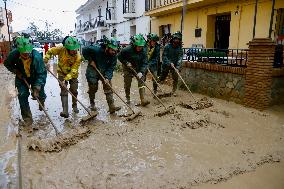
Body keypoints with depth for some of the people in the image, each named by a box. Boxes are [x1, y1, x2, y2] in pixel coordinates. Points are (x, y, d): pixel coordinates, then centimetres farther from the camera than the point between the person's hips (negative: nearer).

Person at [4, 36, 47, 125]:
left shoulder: (37, 56, -34)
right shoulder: (14, 54, -26)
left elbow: (41, 73, -27)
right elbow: (7, 64, -1)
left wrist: (37, 88, -31)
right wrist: (16, 71, -16)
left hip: (36, 77, -1)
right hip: (22, 78, 1)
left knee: (39, 94, 1)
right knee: (22, 95, -6)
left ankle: (42, 99, 44)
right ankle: (27, 118, 8)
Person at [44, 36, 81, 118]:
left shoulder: (78, 57, -27)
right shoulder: (61, 49, -25)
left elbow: (73, 71, -27)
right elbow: (50, 51, -5)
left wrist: (66, 79, -33)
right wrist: (45, 60, -16)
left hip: (73, 74, 0)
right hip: (62, 73, 0)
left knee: (74, 91, 9)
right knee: (64, 91, -8)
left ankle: (74, 106, 33)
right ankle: (65, 111, -12)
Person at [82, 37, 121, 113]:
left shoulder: (114, 56, -15)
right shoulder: (97, 49, -26)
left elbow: (111, 68, -15)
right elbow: (84, 51, -15)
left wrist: (107, 78, -28)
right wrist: (90, 60, -17)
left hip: (104, 71, 3)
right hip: (93, 70, -3)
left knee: (108, 86, -8)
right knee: (93, 88, 4)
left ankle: (111, 106, -8)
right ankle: (92, 104, 28)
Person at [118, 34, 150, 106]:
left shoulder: (143, 51, -16)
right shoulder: (127, 50, -24)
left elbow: (144, 63, -17)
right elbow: (119, 56, -9)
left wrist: (141, 72, -30)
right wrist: (126, 63, -20)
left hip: (138, 69, 2)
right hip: (128, 69, -2)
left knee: (141, 81, -10)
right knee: (127, 84, 6)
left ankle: (143, 100, -10)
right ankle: (127, 98, 28)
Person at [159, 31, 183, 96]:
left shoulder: (180, 48, -4)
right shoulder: (168, 46, -11)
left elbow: (180, 57, -12)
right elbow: (164, 56, -14)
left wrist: (178, 66, -26)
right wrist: (169, 63, -25)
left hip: (175, 65, 2)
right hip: (166, 65, -2)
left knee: (176, 78, -5)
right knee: (162, 78, 9)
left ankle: (174, 91, 13)